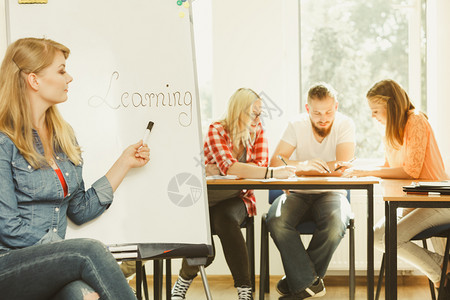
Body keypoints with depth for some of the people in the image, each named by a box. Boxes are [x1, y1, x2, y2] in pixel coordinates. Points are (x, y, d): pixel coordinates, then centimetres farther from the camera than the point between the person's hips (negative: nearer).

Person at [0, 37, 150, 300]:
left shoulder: (64, 135, 15)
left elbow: (79, 211, 16)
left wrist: (124, 163, 14)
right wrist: (71, 250, -15)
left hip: (54, 263, 5)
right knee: (91, 251, -31)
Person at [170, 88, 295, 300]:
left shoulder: (257, 131, 2)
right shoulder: (216, 131, -13)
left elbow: (260, 164, -11)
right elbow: (229, 166, -29)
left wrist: (220, 170, -19)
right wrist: (272, 173, -39)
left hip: (236, 199, 2)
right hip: (205, 198, -2)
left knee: (225, 220, -34)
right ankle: (184, 279, 13)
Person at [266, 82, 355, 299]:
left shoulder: (345, 125, -7)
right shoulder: (297, 126, -4)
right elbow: (275, 163, -14)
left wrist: (295, 167, -19)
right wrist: (303, 165, -35)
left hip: (331, 193, -1)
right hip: (298, 194, 1)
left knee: (336, 224, -34)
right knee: (276, 221, -29)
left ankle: (299, 280, -11)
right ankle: (310, 282, -17)